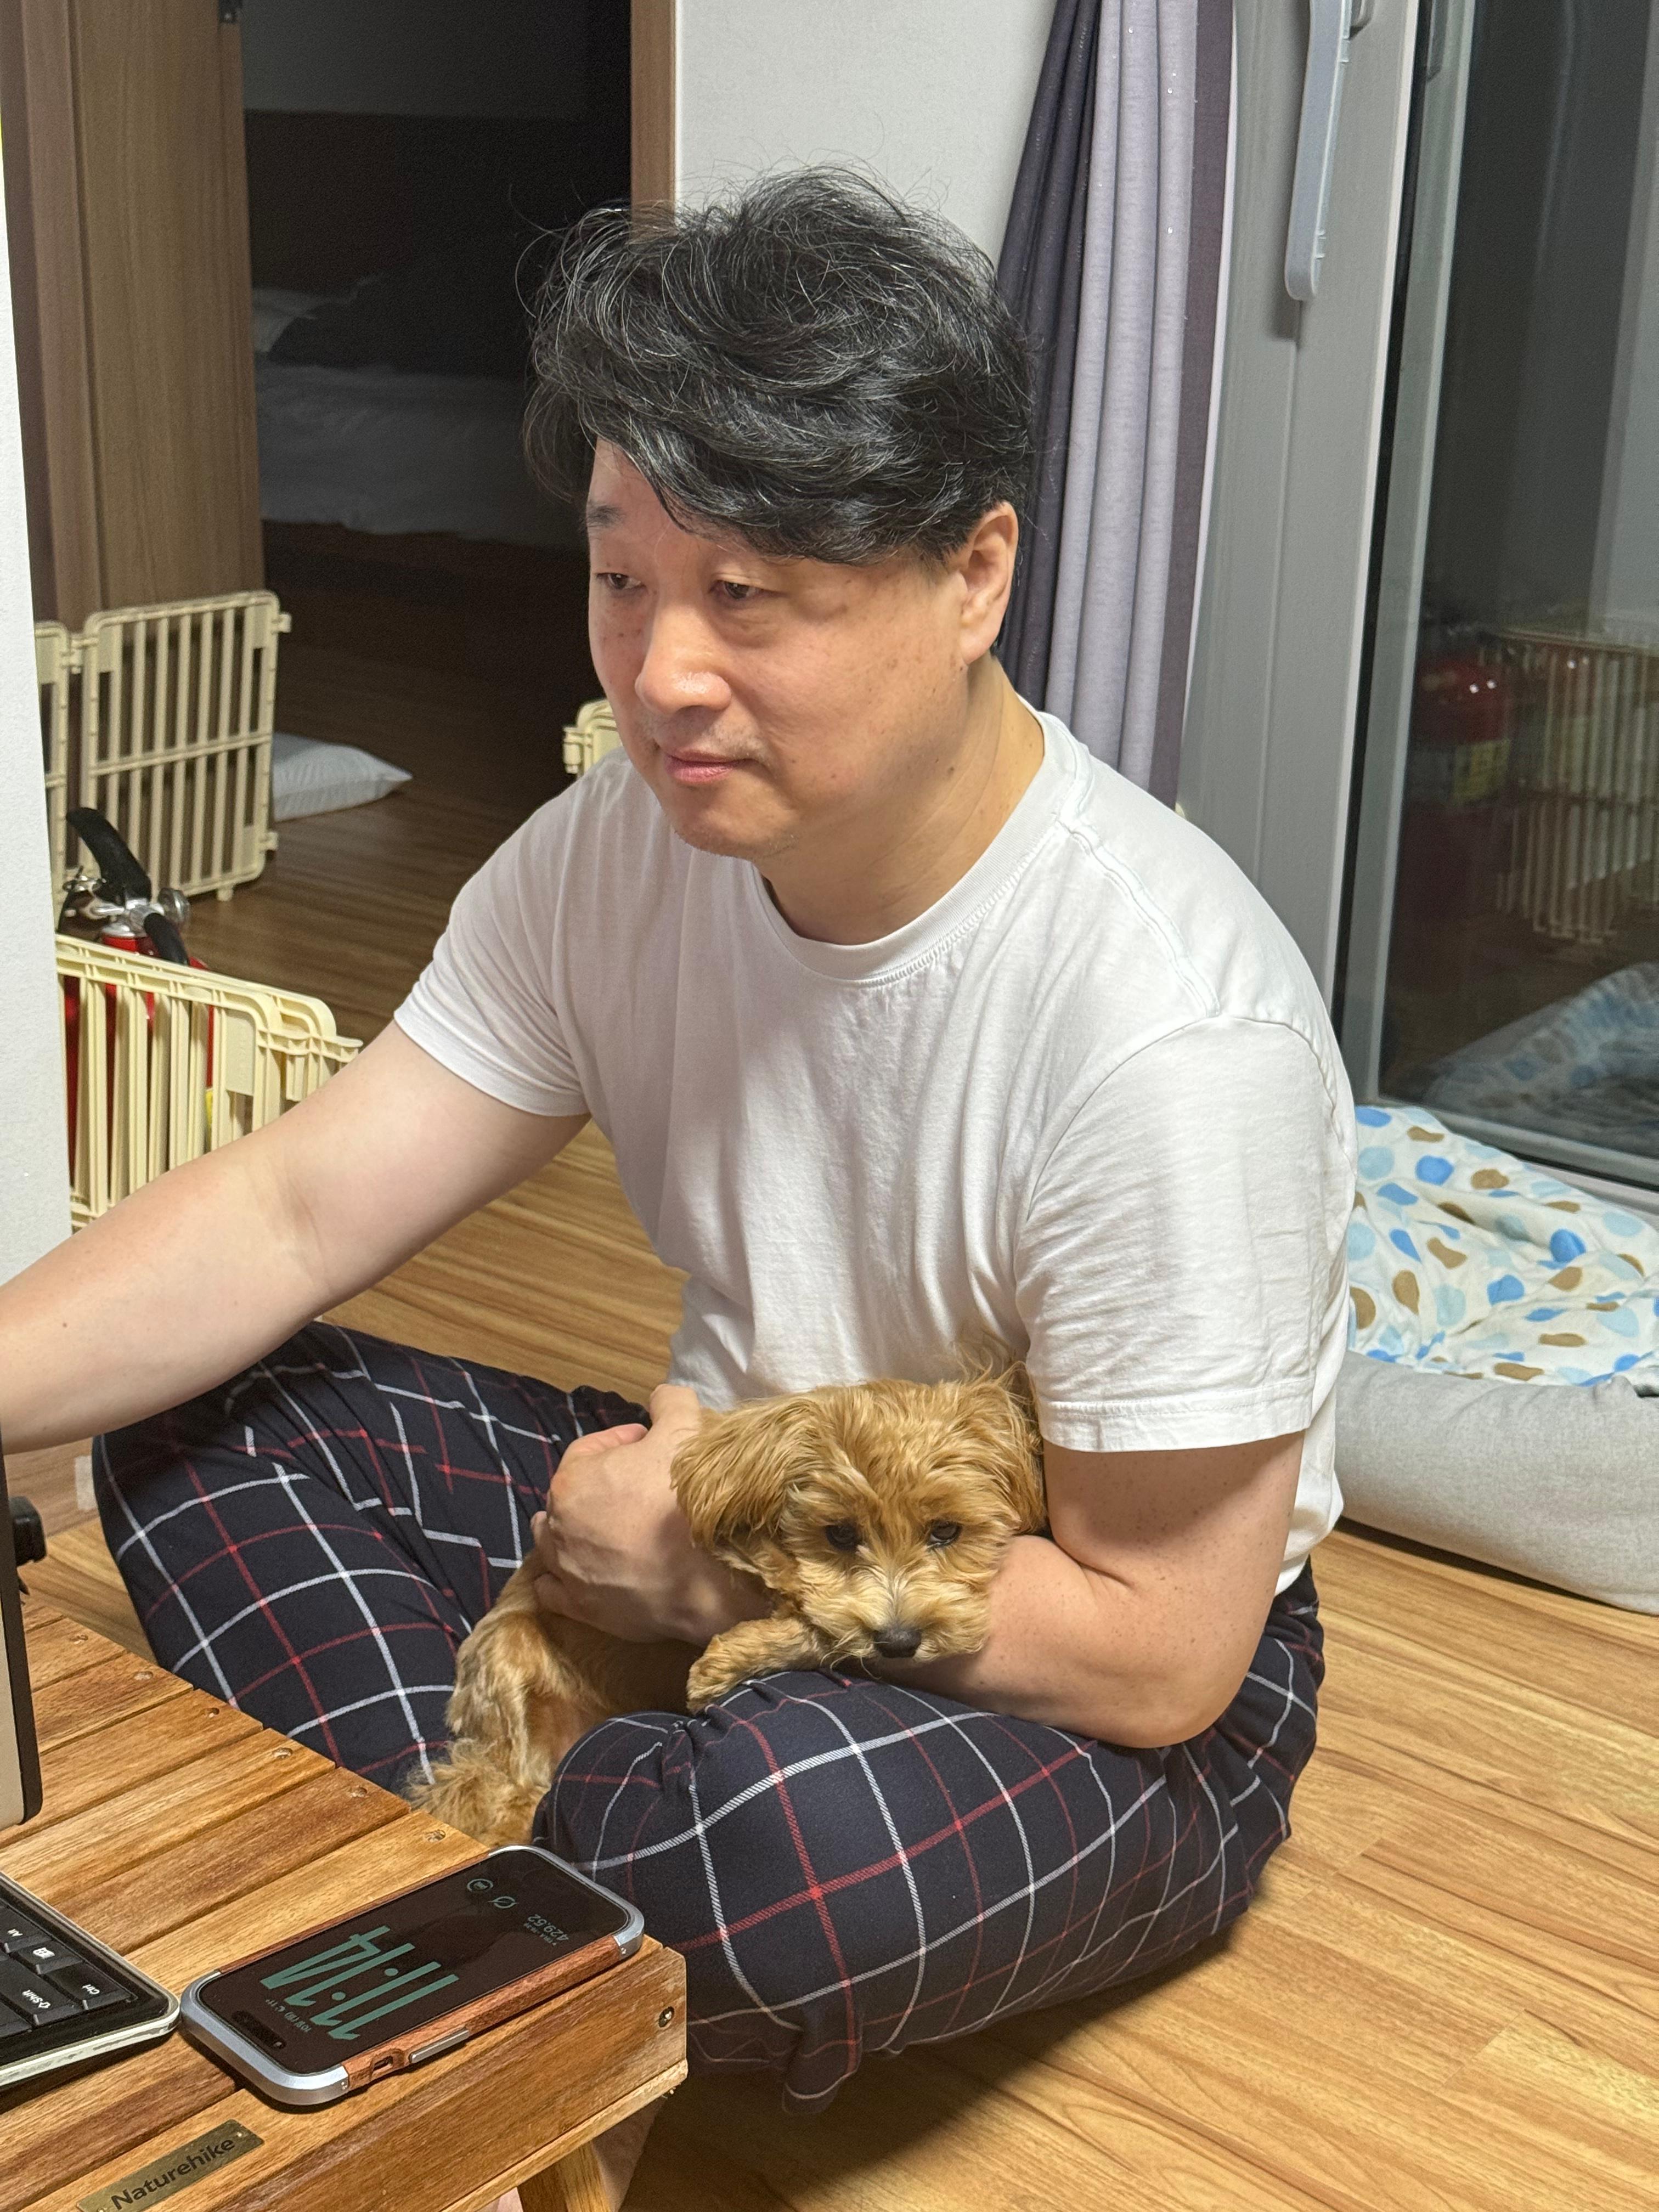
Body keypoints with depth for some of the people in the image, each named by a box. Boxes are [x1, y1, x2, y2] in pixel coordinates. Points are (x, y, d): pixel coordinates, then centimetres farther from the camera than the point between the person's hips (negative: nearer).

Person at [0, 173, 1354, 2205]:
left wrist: (734, 1565, -20)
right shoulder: (620, 852, -10)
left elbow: (1154, 1652, -24)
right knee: (199, 1427, -5)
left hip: (1104, 1697, -5)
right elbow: (292, 1209, -12)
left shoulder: (1164, 1027, -31)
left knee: (797, 1837, -38)